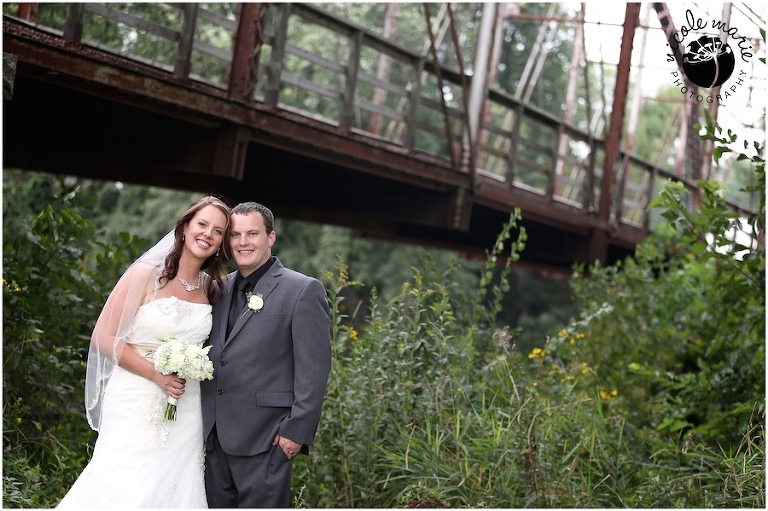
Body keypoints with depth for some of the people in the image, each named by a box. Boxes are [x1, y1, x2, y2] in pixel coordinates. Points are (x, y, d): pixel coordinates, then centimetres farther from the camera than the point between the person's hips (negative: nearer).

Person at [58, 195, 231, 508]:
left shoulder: (213, 289, 9)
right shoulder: (146, 275, -5)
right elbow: (104, 337, -7)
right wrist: (157, 374, -15)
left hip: (185, 409, 4)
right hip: (136, 403, -4)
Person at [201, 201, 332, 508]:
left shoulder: (303, 290, -4)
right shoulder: (220, 288, 15)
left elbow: (313, 369, -9)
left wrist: (298, 431, -14)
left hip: (265, 438, -6)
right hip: (214, 436, 6)